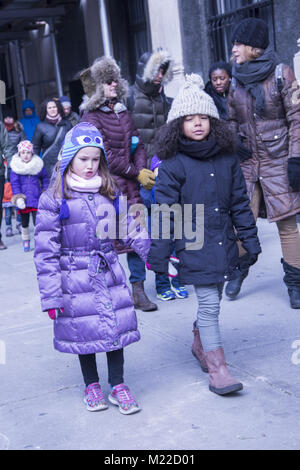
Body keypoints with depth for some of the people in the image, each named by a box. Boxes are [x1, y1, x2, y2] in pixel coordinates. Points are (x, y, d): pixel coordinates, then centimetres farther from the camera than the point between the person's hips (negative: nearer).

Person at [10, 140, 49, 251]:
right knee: (24, 222, 13)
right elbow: (14, 183, -8)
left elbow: (45, 177, 14)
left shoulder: (38, 165, -2)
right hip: (23, 199, 1)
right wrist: (17, 197, -16)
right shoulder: (15, 167, -5)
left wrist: (45, 190, 8)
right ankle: (26, 241, 31)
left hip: (36, 198, -1)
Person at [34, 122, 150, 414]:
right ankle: (91, 385, 30)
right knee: (83, 332, 10)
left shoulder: (107, 194, 5)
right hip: (76, 280, -3)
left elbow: (126, 228, 13)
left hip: (109, 275, 3)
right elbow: (45, 250, -10)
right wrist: (51, 295, -12)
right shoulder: (53, 200, -9)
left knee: (115, 326, 5)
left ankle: (118, 385, 23)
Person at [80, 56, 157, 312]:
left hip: (130, 184, 6)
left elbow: (138, 144, 13)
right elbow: (107, 155, -11)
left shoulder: (123, 112, 15)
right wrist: (137, 174, -10)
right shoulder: (91, 117, -5)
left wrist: (143, 169, -5)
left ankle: (138, 289, 10)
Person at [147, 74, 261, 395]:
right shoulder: (173, 165, -8)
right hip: (193, 247, -5)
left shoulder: (227, 158, 6)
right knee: (209, 305, -6)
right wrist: (158, 256, -9)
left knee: (211, 301, 17)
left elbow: (240, 202, 11)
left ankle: (201, 344, 40)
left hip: (223, 244, 5)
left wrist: (250, 240, 12)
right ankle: (217, 369, 1)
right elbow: (164, 212, -8)